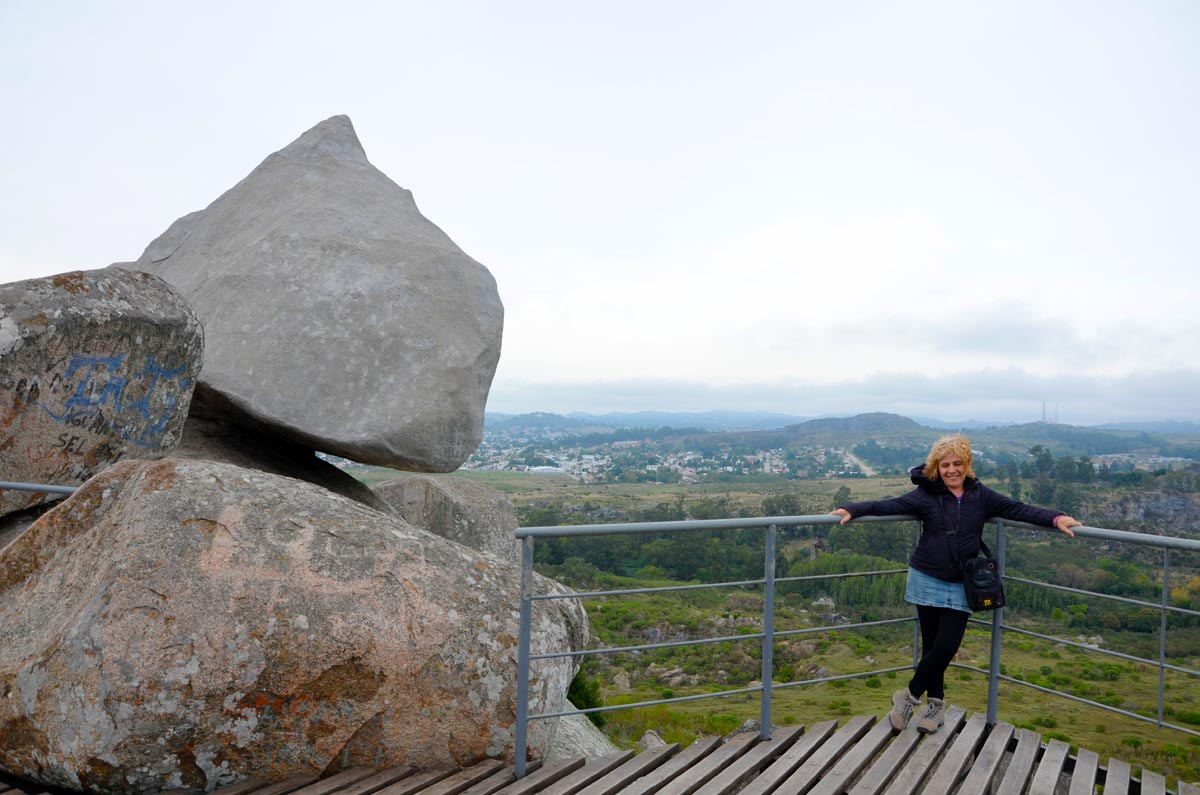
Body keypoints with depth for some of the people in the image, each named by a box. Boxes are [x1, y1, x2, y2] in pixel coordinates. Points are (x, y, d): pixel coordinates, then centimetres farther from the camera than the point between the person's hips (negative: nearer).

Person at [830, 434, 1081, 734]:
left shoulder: (980, 495, 2)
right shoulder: (926, 494, -5)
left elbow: (1017, 509, 1)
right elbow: (889, 505, -12)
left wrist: (1055, 518, -11)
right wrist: (853, 510, -25)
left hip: (960, 586, 1)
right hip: (927, 581, -1)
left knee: (946, 646, -7)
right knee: (932, 645, 5)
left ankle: (909, 696, 13)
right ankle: (936, 704, 24)